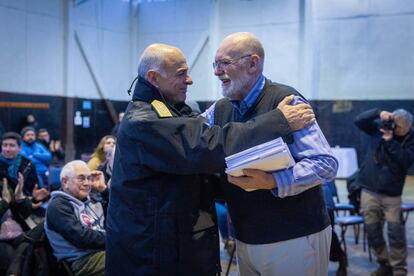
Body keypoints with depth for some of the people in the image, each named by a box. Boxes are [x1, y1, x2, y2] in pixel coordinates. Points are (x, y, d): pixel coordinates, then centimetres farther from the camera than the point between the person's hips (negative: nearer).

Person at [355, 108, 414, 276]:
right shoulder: (379, 127, 3)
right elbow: (358, 121, -6)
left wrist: (391, 142, -19)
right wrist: (378, 113, -18)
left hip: (392, 194, -2)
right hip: (369, 191, 2)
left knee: (396, 233, -5)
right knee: (372, 231, 8)